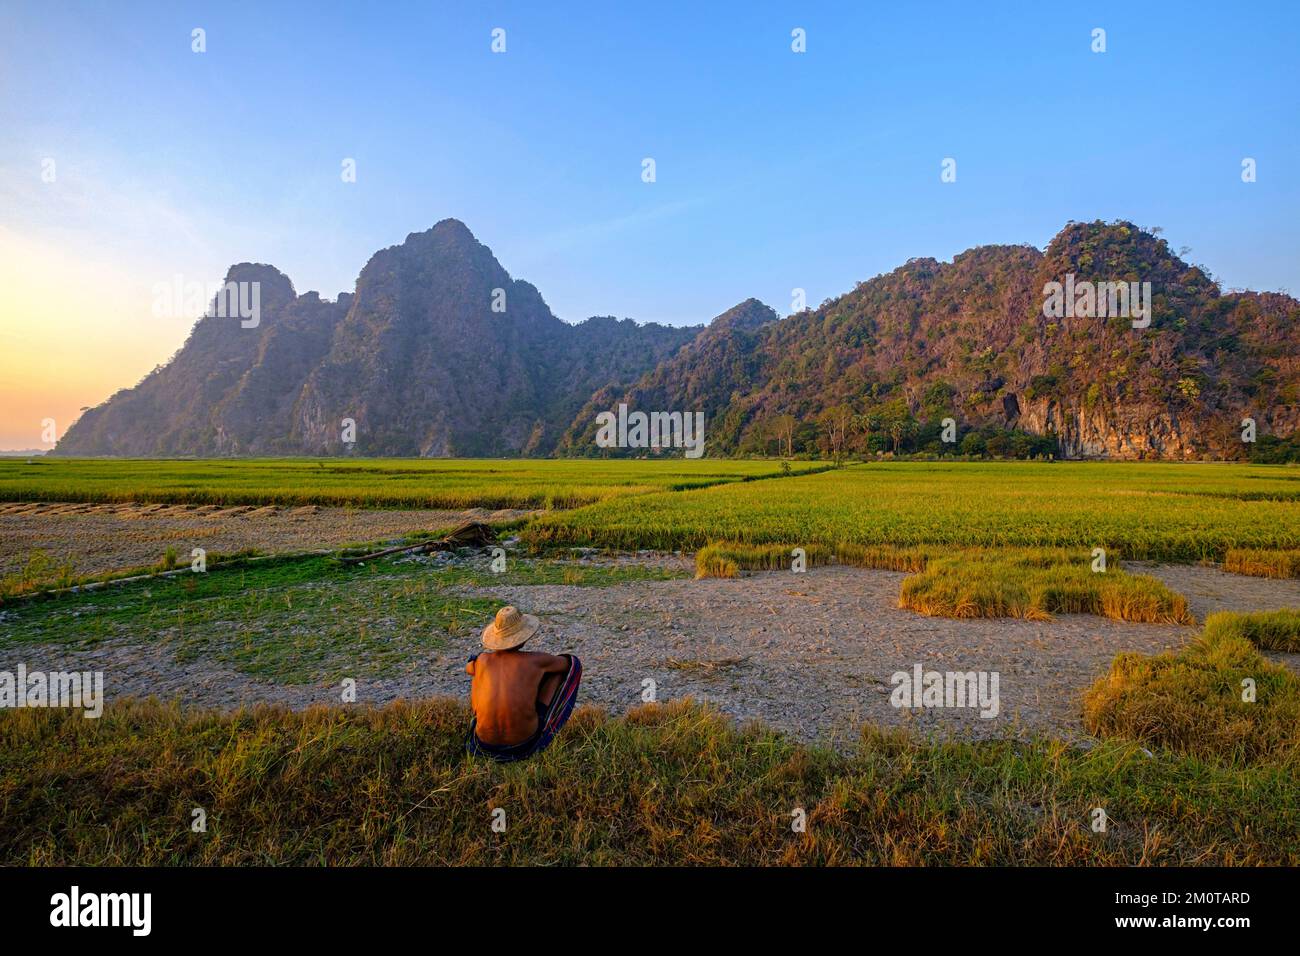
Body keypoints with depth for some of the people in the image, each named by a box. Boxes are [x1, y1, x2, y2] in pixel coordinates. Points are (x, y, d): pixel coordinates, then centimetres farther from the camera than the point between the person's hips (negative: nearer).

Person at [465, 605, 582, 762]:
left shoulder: (482, 660, 0)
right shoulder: (536, 659, -8)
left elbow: (467, 669, 29)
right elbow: (568, 663, 15)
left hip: (485, 745, 3)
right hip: (525, 744, -3)